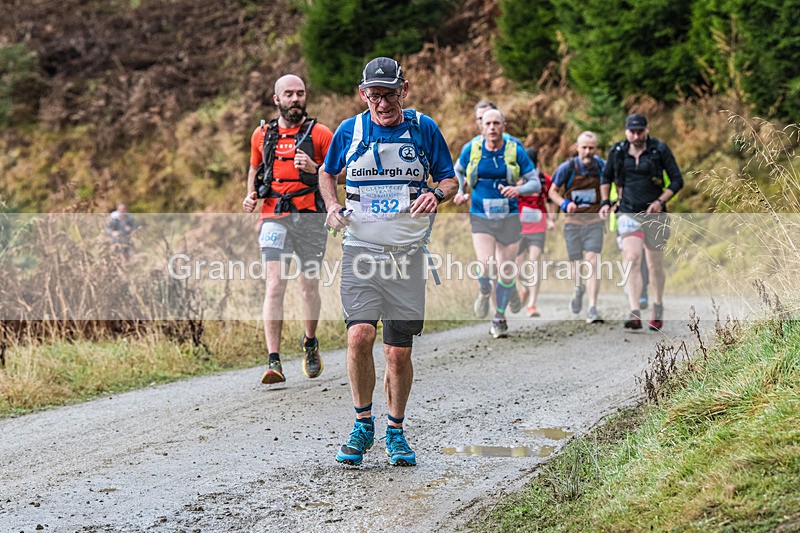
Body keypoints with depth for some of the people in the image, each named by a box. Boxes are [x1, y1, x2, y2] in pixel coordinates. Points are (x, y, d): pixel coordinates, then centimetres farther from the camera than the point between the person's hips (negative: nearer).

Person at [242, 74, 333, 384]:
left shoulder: (320, 134, 2)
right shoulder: (262, 135, 11)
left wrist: (315, 169, -16)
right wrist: (251, 195, 9)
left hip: (310, 218, -1)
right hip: (274, 218, 1)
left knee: (309, 287, 8)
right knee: (274, 286, -12)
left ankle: (310, 344, 36)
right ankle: (274, 363, -16)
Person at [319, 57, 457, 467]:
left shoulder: (423, 129, 2)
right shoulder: (349, 130, 4)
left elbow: (449, 179, 10)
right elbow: (327, 173, 20)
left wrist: (436, 194, -13)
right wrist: (332, 206, 0)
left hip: (407, 251, 0)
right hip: (360, 247, 0)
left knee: (399, 352, 1)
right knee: (359, 335, -19)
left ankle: (395, 432, 21)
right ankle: (363, 424, 1)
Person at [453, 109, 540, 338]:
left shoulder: (515, 151, -5)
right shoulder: (472, 149, -2)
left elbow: (536, 183, -3)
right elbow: (458, 170, 21)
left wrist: (518, 189, -22)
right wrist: (459, 192, 8)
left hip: (508, 218, 1)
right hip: (481, 218, 0)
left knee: (507, 273, 5)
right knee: (484, 266, -20)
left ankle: (499, 317, 27)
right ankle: (484, 292, 15)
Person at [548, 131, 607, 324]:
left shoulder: (602, 166, -5)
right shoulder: (567, 167, -8)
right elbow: (553, 192, 1)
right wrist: (565, 204, -18)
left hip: (594, 222, 0)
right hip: (573, 222, 0)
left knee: (592, 262, -15)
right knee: (576, 264, 7)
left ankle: (592, 309, -16)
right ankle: (579, 290, 43)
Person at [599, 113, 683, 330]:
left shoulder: (660, 150, -4)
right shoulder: (618, 151, 2)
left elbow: (677, 180, -1)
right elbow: (606, 178, 19)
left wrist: (661, 201, -14)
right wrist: (605, 202, 7)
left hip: (654, 214, 0)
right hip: (628, 212, 0)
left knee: (655, 265, 10)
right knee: (632, 259, -18)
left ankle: (658, 308, 33)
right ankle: (635, 314, -26)